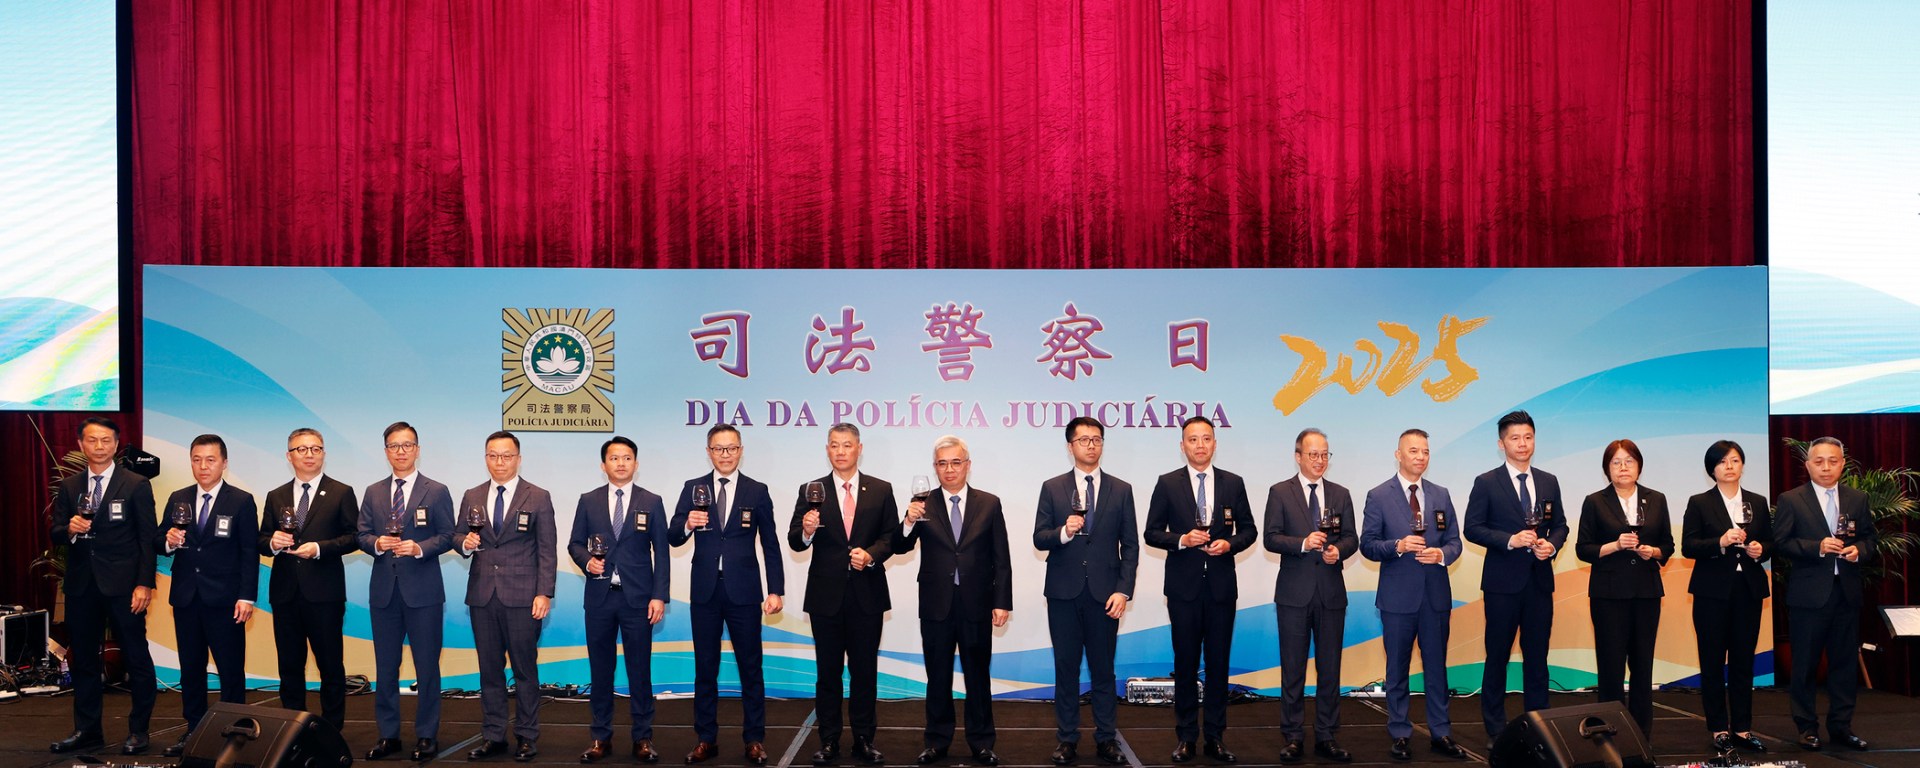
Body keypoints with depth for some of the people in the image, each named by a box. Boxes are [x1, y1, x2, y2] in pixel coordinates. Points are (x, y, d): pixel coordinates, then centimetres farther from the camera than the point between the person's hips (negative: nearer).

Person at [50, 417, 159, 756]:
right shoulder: (68, 487, 10)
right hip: (81, 585, 4)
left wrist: (144, 584, -12)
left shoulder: (136, 486, -2)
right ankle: (87, 729, 22)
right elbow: (54, 533, 10)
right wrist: (69, 529, -14)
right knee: (83, 659, 11)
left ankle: (138, 730, 9)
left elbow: (147, 539, -5)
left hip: (123, 585, -4)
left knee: (136, 658, 0)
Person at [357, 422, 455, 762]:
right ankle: (388, 734, 19)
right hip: (383, 590, 4)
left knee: (427, 666, 2)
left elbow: (447, 537, -3)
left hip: (423, 592, -3)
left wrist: (419, 548, -20)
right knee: (385, 666, 9)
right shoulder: (373, 492, 11)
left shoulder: (437, 491, 0)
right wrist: (377, 543, -13)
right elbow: (361, 535, 8)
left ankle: (427, 736, 11)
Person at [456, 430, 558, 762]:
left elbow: (547, 551, -1)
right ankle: (493, 736, 16)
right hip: (482, 597, 3)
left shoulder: (539, 498, 2)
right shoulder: (471, 497, 11)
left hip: (522, 597, -3)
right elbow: (460, 540, 16)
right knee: (489, 669, 8)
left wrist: (544, 594, -9)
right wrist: (465, 544, -8)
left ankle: (527, 737, 10)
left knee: (525, 669, 1)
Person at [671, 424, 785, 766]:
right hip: (705, 590, 1)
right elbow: (675, 539, 2)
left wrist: (775, 591, -2)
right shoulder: (693, 488, 5)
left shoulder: (757, 491, 3)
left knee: (750, 667, 3)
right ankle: (706, 739, 17)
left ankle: (754, 740, 11)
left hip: (743, 592, -1)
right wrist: (687, 524, -21)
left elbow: (770, 546, 4)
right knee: (705, 667, 8)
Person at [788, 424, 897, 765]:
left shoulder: (881, 490, 4)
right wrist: (806, 531, -24)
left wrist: (871, 554, -16)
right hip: (826, 595, 0)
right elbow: (795, 542, -3)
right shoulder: (811, 491, 2)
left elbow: (892, 537, 2)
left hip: (867, 594, 0)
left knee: (865, 670, 7)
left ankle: (864, 739, 17)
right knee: (827, 672, 7)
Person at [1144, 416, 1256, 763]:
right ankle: (1185, 737, 13)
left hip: (1222, 584, 1)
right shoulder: (1167, 484, 1)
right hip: (1183, 585, -1)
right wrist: (1182, 539, -16)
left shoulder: (1233, 483, 5)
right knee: (1185, 663, 5)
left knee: (1218, 662, 6)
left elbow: (1248, 529, 9)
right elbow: (1152, 533, 1)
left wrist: (1229, 543, -11)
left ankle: (1216, 737, 14)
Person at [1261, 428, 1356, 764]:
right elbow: (1271, 539, -6)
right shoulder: (1280, 493, 0)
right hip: (1294, 593, -3)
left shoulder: (1341, 494, 10)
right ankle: (1293, 737, 10)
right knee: (1293, 669, 3)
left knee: (1330, 668, 7)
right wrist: (1303, 543, -21)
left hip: (1332, 592, 3)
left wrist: (1338, 550, -13)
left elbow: (1352, 538, 8)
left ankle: (1326, 737, 15)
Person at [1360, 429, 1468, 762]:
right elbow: (1367, 545, -4)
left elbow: (1454, 541, 8)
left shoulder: (1441, 495, 8)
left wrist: (1442, 554, -14)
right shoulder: (1378, 496, -3)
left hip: (1436, 595, 3)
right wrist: (1398, 546, -21)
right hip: (1398, 596, -3)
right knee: (1398, 669, 6)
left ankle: (1440, 734, 18)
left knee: (1436, 666, 9)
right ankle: (1400, 735, 16)